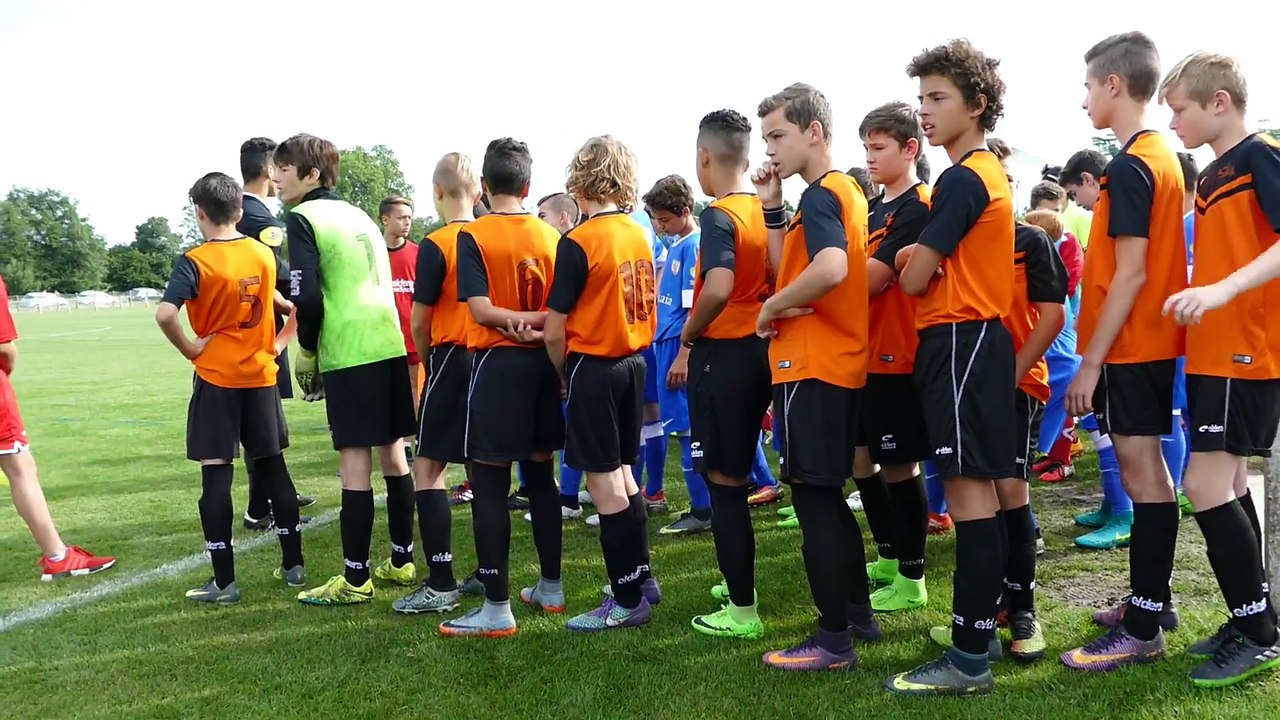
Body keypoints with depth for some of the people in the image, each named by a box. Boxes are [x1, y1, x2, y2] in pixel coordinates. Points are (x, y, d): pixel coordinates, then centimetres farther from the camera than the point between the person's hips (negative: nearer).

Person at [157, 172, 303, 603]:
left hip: (216, 377, -4)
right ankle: (293, 565, 17)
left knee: (216, 474, 1)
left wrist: (190, 350, -11)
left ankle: (224, 582, 4)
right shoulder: (265, 254, 3)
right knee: (273, 466, 12)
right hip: (262, 374, 4)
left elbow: (165, 314, -26)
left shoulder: (195, 261, -11)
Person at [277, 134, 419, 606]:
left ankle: (355, 579, 4)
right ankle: (402, 561, 24)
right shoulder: (358, 214, 18)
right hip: (390, 344, 8)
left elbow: (308, 298, -13)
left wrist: (306, 353, 1)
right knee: (393, 454, 14)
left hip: (350, 353, -8)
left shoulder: (303, 218, -5)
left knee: (354, 465, -3)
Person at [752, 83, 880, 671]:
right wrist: (772, 206, 8)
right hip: (840, 366, 10)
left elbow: (830, 269, -32)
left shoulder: (820, 194, -13)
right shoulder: (845, 190, 16)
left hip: (812, 368, -10)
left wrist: (772, 307, -18)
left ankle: (833, 640, 5)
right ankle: (858, 614, 29)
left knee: (813, 499, -3)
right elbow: (788, 267, 17)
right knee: (828, 496, 18)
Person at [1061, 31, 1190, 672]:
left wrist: (1090, 362, -18)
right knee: (1148, 471, 16)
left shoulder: (1128, 167, -15)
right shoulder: (1162, 156, 13)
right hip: (1152, 340, 10)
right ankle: (1153, 599, 29)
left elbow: (1129, 273, -20)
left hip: (1128, 347, -10)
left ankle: (1142, 629, 1)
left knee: (1141, 475, -5)